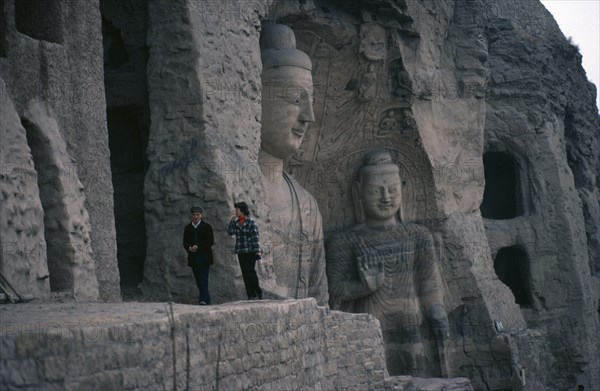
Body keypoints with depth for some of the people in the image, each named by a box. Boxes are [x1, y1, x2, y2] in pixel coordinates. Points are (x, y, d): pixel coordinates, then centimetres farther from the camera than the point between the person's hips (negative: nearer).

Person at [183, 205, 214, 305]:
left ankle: (203, 299, -18)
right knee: (198, 281, 7)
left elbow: (211, 241, -5)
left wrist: (198, 247, -15)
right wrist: (189, 248, -14)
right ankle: (206, 298, 18)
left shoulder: (207, 227, 1)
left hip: (204, 257, -4)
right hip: (193, 258, 4)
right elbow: (185, 242, 10)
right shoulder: (187, 228, 12)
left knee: (203, 279, -12)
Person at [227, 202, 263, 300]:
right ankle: (251, 295, 6)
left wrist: (257, 251, -14)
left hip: (250, 251, -6)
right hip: (241, 252, 6)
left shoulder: (251, 222, -6)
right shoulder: (236, 222, 11)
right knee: (245, 274, 3)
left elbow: (256, 237, -9)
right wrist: (232, 221, -2)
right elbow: (230, 232, 6)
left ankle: (258, 291, 2)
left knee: (250, 272, -14)